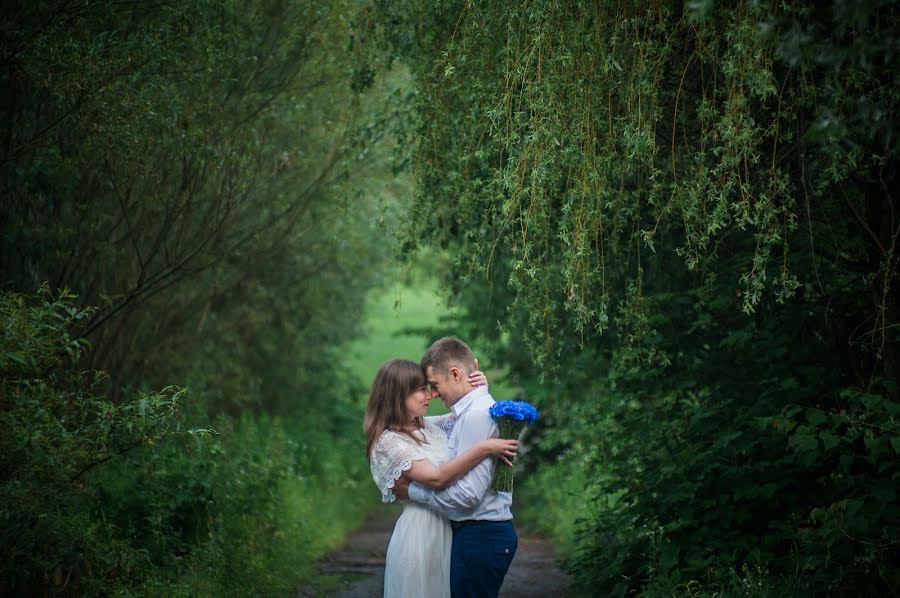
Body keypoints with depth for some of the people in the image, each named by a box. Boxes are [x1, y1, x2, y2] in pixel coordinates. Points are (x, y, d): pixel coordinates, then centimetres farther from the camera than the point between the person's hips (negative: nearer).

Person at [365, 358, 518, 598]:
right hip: (420, 535, -7)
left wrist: (479, 388, 0)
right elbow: (436, 478, -25)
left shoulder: (429, 426, 8)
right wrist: (485, 448, -27)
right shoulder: (389, 441, -14)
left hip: (447, 532, 7)